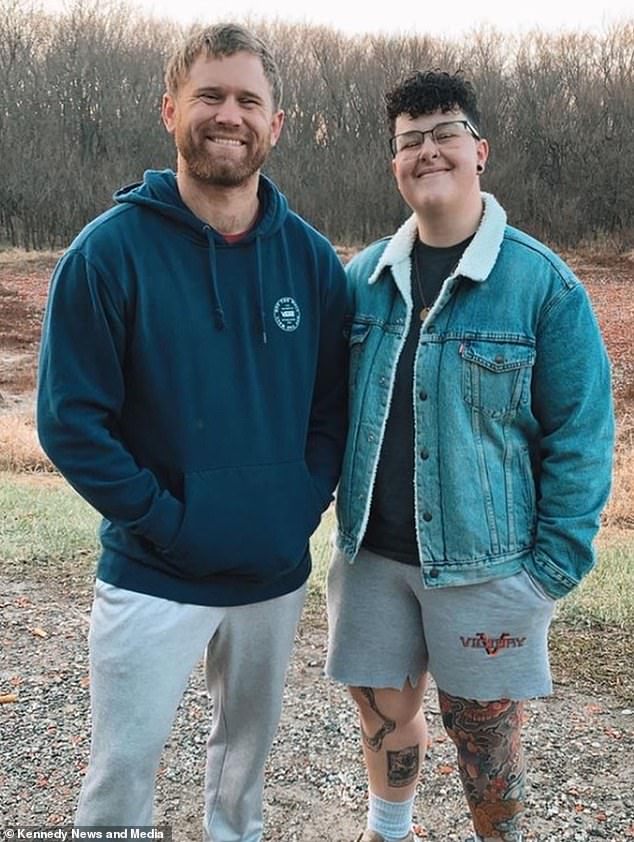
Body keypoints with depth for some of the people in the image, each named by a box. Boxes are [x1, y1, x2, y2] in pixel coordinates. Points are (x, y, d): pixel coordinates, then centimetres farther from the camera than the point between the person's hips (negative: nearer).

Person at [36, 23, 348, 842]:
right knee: (121, 772, 7)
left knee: (246, 752, 22)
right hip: (151, 578, -3)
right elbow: (69, 417, -12)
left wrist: (305, 502, -7)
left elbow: (334, 401, 5)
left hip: (277, 571, 4)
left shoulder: (310, 258, 0)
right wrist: (161, 517, -16)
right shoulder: (111, 250, -11)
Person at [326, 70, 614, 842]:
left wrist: (556, 562, -9)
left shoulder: (542, 282, -8)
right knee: (384, 711, 18)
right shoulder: (363, 277, 3)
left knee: (484, 730, 11)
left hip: (486, 563, -3)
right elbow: (330, 404, 11)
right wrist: (337, 505, 5)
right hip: (371, 553, 4)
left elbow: (579, 432, -7)